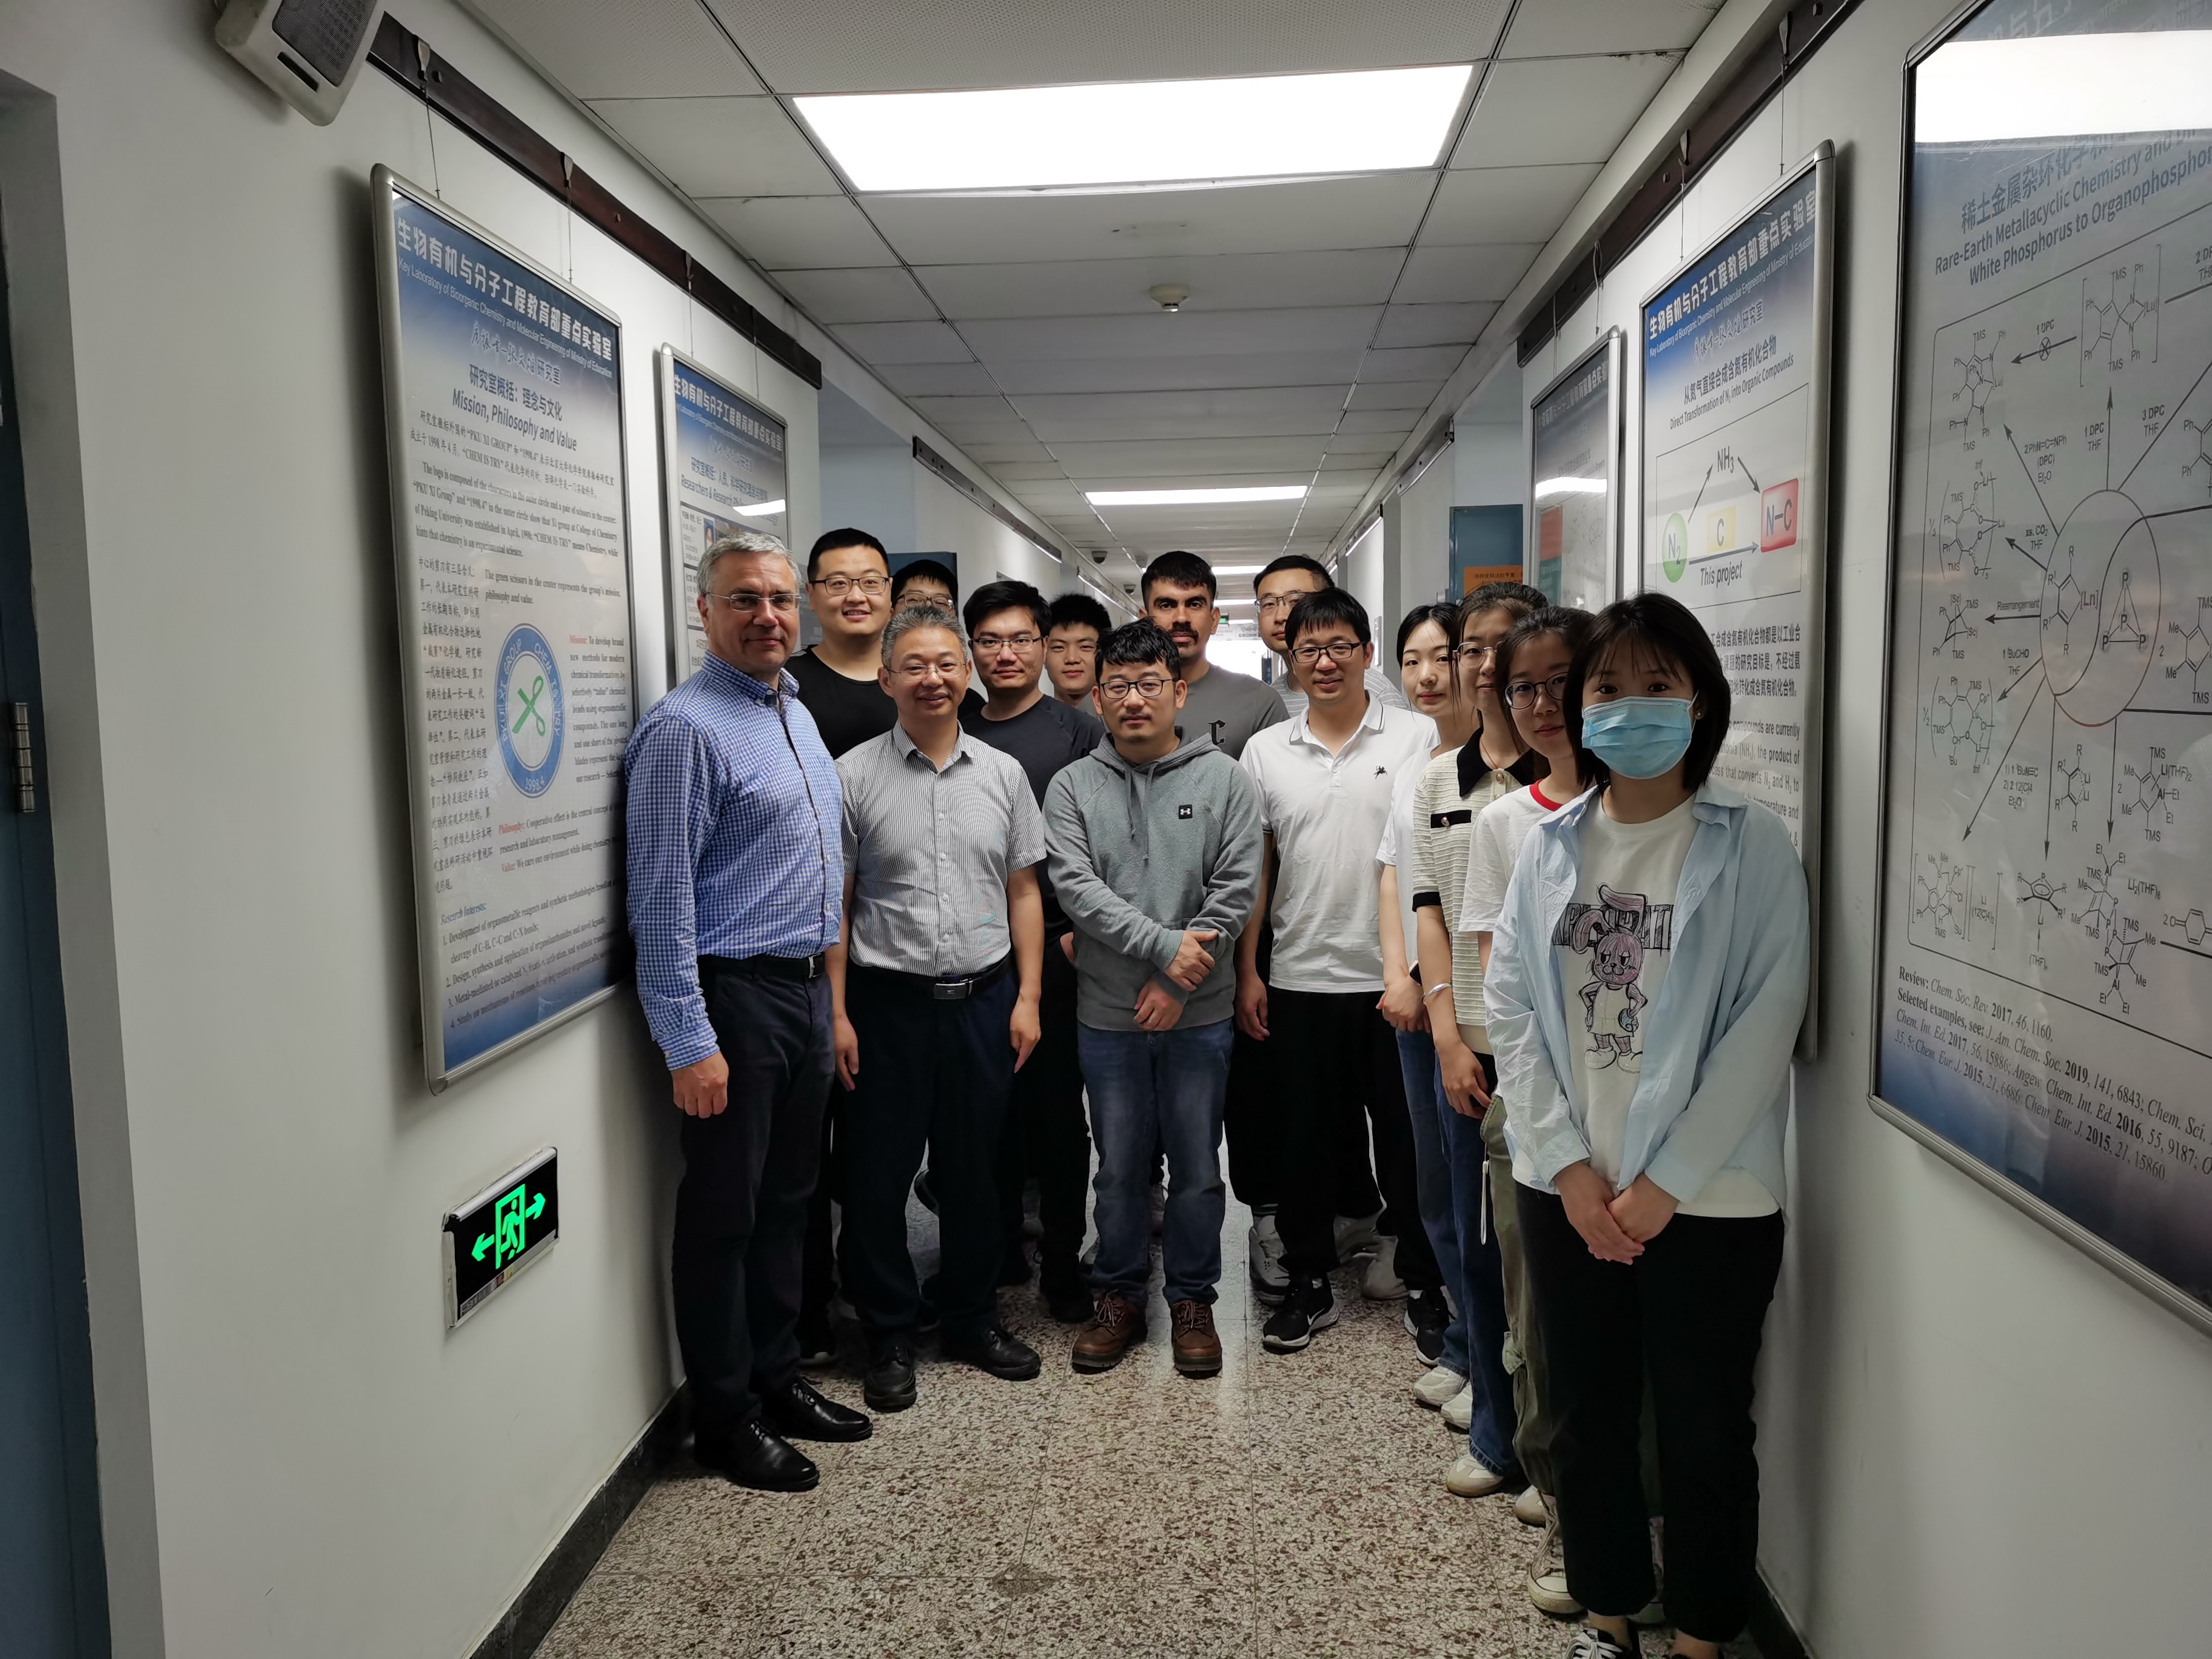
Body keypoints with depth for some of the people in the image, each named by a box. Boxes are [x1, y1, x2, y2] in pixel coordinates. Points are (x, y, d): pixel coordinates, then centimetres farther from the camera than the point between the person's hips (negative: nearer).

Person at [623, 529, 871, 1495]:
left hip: (805, 989, 9)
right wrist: (688, 1043, -20)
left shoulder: (797, 713, 13)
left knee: (786, 1200, 18)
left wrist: (828, 991, 18)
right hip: (733, 998, -8)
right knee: (723, 1216, 4)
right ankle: (726, 1418, 20)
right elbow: (662, 899, -18)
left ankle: (778, 1380, 34)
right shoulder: (685, 729, -15)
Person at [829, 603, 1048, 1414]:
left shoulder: (1003, 774, 6)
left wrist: (1027, 997, 2)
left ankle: (972, 1317, 31)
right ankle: (889, 1334, 23)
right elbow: (834, 905, -2)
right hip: (887, 1003, -2)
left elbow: (1023, 892, 9)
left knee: (976, 1166, 13)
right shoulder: (853, 777, -3)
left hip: (985, 998, 3)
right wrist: (837, 1013, -7)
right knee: (879, 1173, 6)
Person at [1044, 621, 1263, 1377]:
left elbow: (1236, 889, -7)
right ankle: (1120, 1297, 29)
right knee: (1119, 1167, 12)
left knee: (1197, 1167, 10)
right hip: (1108, 1014, 1)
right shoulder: (1072, 787, 1)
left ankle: (1192, 1299, 27)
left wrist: (1178, 983, -12)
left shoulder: (1223, 778, -1)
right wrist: (1164, 945, -18)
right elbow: (1076, 888, -10)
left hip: (1199, 1014, 0)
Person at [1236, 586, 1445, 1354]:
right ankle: (1308, 1284, 26)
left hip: (1396, 977, -2)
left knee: (1408, 1140, 8)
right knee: (1302, 1140, 11)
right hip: (1300, 980, 2)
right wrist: (1248, 973, 4)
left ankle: (1425, 1282, 25)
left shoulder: (1418, 738, -1)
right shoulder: (1265, 750, 6)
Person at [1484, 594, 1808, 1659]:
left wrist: (1665, 1184, -14)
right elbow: (1509, 1008, 0)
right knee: (1587, 1419, 16)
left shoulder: (1750, 847, -7)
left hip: (1709, 1202, -3)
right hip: (1568, 1193, 3)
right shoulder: (1551, 844, 3)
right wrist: (1569, 1166, -8)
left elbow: (1763, 1025, -12)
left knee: (1705, 1433, 11)